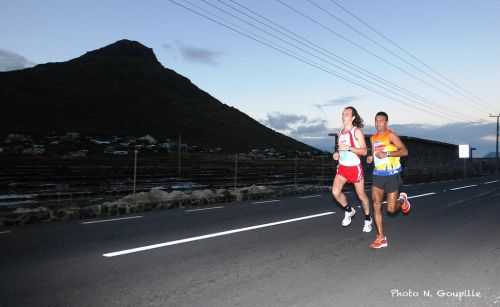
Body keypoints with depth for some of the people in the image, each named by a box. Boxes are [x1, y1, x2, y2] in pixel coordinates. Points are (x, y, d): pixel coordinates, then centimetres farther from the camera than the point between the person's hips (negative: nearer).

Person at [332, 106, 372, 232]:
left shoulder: (357, 131, -11)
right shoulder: (340, 132, 8)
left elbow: (364, 151, -16)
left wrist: (349, 148, -28)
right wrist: (337, 154, 2)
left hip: (355, 167, -5)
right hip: (342, 167, 5)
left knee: (361, 195, 8)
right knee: (335, 192, -13)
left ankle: (367, 219, 32)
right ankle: (349, 210, 14)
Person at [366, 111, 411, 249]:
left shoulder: (391, 135, -9)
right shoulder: (373, 138, 11)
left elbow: (404, 151, -17)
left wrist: (387, 154, -26)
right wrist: (370, 158, 3)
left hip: (392, 175, -5)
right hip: (378, 174, 5)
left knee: (391, 209, -2)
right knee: (376, 205, -7)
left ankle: (402, 199, 34)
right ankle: (381, 238, 1)